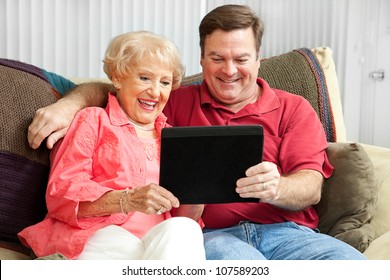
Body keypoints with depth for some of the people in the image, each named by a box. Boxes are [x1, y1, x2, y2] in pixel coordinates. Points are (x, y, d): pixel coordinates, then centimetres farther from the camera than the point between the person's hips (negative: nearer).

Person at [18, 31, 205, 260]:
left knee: (184, 228, -33)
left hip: (157, 237, 5)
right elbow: (61, 192, -1)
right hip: (94, 235, -4)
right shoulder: (93, 120, 15)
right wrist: (128, 200, -17)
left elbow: (184, 214, 22)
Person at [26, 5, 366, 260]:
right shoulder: (178, 103, 25)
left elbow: (311, 188, 6)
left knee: (350, 264, -33)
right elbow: (110, 90, 31)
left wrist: (275, 188, -19)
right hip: (213, 235, -1)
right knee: (230, 256, -40)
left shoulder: (293, 108, 19)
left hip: (286, 232, 1)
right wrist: (70, 104, 6)